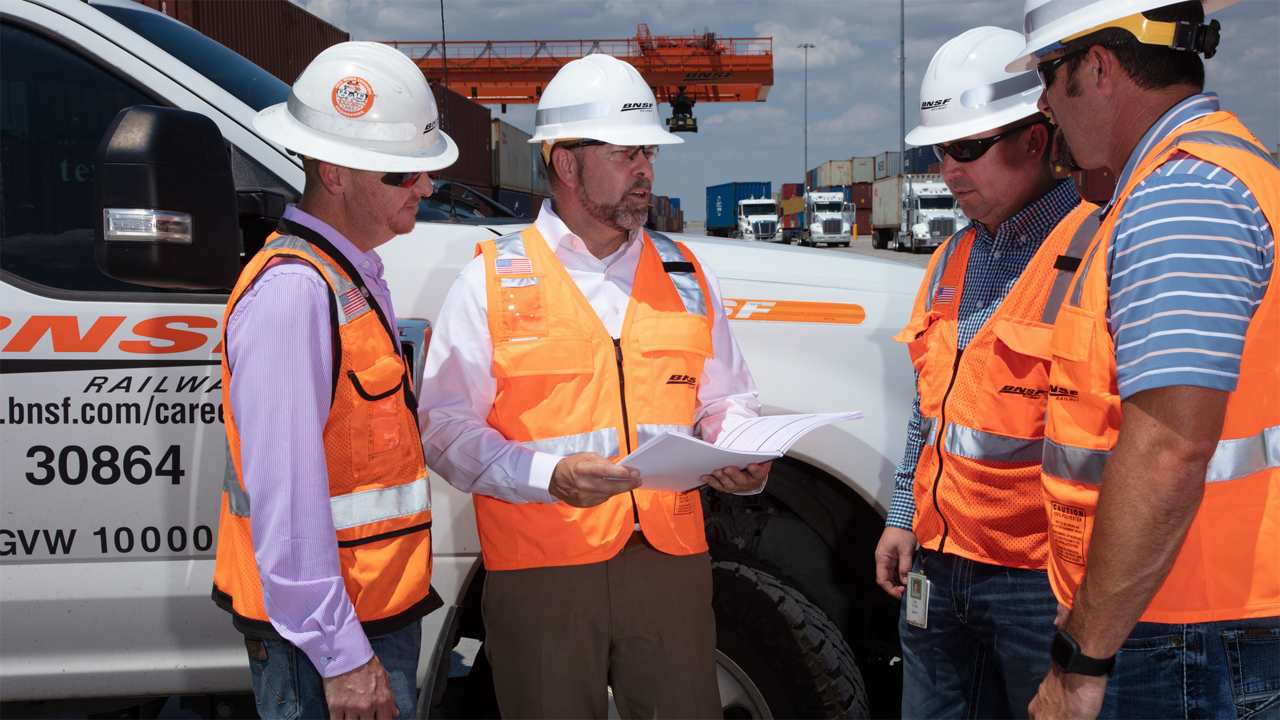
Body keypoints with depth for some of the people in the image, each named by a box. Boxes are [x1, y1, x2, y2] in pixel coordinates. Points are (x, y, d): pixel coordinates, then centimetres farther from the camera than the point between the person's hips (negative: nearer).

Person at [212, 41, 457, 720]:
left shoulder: (353, 276, 10)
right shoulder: (292, 291, -22)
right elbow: (285, 495, -25)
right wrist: (339, 656, -23)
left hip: (380, 607, 9)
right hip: (327, 630, -9)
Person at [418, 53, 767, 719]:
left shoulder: (684, 273, 14)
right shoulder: (492, 278, 0)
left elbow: (727, 398, 19)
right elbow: (445, 427, -5)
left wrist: (743, 458, -2)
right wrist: (550, 476, -20)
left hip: (672, 563, 3)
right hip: (541, 569, -3)